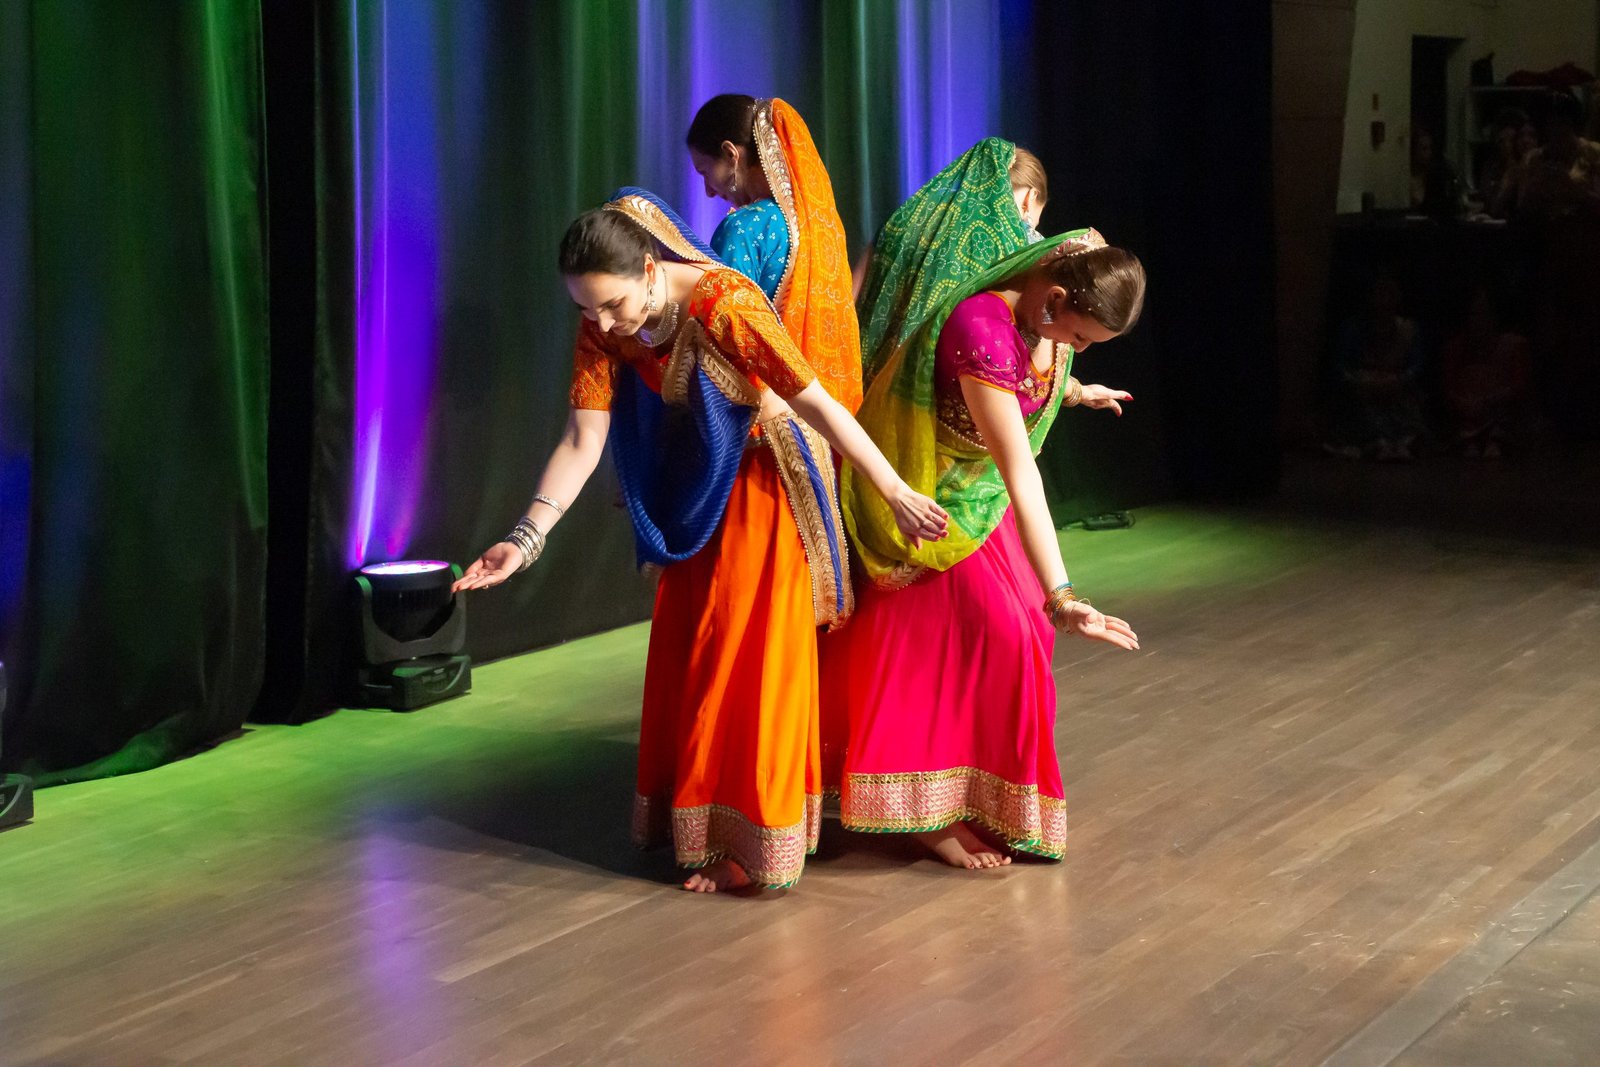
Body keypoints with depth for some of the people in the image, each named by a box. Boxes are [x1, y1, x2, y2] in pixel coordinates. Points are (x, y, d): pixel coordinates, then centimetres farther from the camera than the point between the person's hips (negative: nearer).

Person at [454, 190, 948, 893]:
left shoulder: (725, 303, -32)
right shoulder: (603, 328, -13)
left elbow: (817, 403, -27)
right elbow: (581, 443, -14)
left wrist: (895, 494, -22)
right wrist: (526, 538, -24)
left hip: (772, 481, -6)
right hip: (704, 480, 6)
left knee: (755, 649, -2)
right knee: (690, 648, 12)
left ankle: (753, 841, 9)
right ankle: (701, 822, 27)